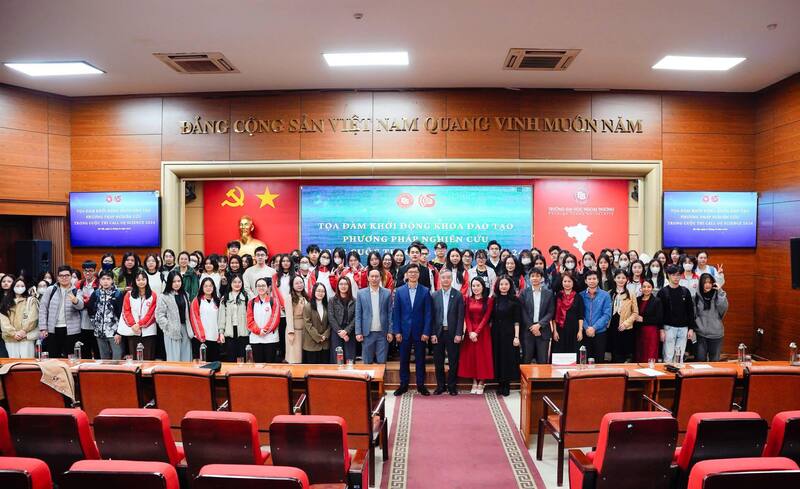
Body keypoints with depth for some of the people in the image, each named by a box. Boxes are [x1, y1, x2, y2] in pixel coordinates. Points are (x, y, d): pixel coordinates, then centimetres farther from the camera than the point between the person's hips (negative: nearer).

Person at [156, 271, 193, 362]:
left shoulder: (185, 295, 13)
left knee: (186, 360, 8)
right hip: (172, 332, -5)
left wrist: (190, 329, 9)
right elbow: (159, 315, -9)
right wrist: (169, 326, -13)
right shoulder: (164, 297, -6)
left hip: (185, 330, 5)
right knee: (174, 360, -1)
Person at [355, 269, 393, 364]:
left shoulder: (387, 293, 3)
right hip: (367, 333, 0)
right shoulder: (361, 293, 3)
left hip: (382, 333, 0)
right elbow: (358, 314, 3)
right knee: (367, 363, 7)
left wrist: (390, 331, -2)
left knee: (381, 362, 3)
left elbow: (390, 313, 4)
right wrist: (358, 332, -3)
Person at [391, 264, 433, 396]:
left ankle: (421, 385, 19)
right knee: (404, 359, 8)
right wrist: (396, 331, -4)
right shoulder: (399, 291, 2)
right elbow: (396, 312, 2)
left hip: (420, 331, -1)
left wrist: (426, 332, -8)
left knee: (420, 359, 7)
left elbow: (428, 313, -2)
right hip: (404, 331, 1)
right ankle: (403, 385, 20)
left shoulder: (425, 291, 0)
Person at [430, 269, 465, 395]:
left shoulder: (458, 295, -1)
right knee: (438, 361, 8)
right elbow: (432, 316, 2)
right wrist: (432, 333, -4)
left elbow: (460, 316, -4)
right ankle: (440, 385, 21)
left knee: (453, 361, 6)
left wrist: (459, 333, -10)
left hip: (453, 333, -2)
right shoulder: (435, 295, 3)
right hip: (438, 332, 2)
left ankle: (452, 386, 19)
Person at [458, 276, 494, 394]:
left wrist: (476, 332, -15)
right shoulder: (468, 300, 7)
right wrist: (470, 332, -12)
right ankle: (474, 382, 14)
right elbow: (467, 317, 2)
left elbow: (486, 317, -8)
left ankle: (481, 383, 11)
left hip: (483, 332, -3)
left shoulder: (489, 300, -2)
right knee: (470, 356, 4)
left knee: (482, 356, 1)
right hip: (470, 332, 3)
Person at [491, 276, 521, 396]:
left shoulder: (515, 300, -3)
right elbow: (491, 318, 8)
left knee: (509, 358, 2)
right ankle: (500, 384, 17)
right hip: (496, 333, 3)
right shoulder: (494, 300, 6)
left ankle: (507, 385, 14)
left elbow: (517, 320, -6)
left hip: (509, 333, -3)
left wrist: (516, 336, -11)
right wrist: (490, 332, 0)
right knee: (498, 357, 6)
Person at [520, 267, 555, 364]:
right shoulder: (524, 292, 5)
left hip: (543, 331, 0)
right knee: (526, 360, 3)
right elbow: (523, 312, 0)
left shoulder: (549, 293, 7)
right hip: (527, 330, 0)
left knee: (543, 361, 1)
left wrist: (539, 325, -10)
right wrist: (531, 327, -9)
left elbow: (550, 312, 1)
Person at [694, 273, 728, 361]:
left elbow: (723, 309, -15)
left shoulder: (717, 296, 0)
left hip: (716, 334, 1)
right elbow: (693, 315, 2)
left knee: (714, 360, 10)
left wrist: (720, 291, -15)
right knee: (701, 360, 4)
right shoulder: (697, 296, -1)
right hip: (701, 334, 0)